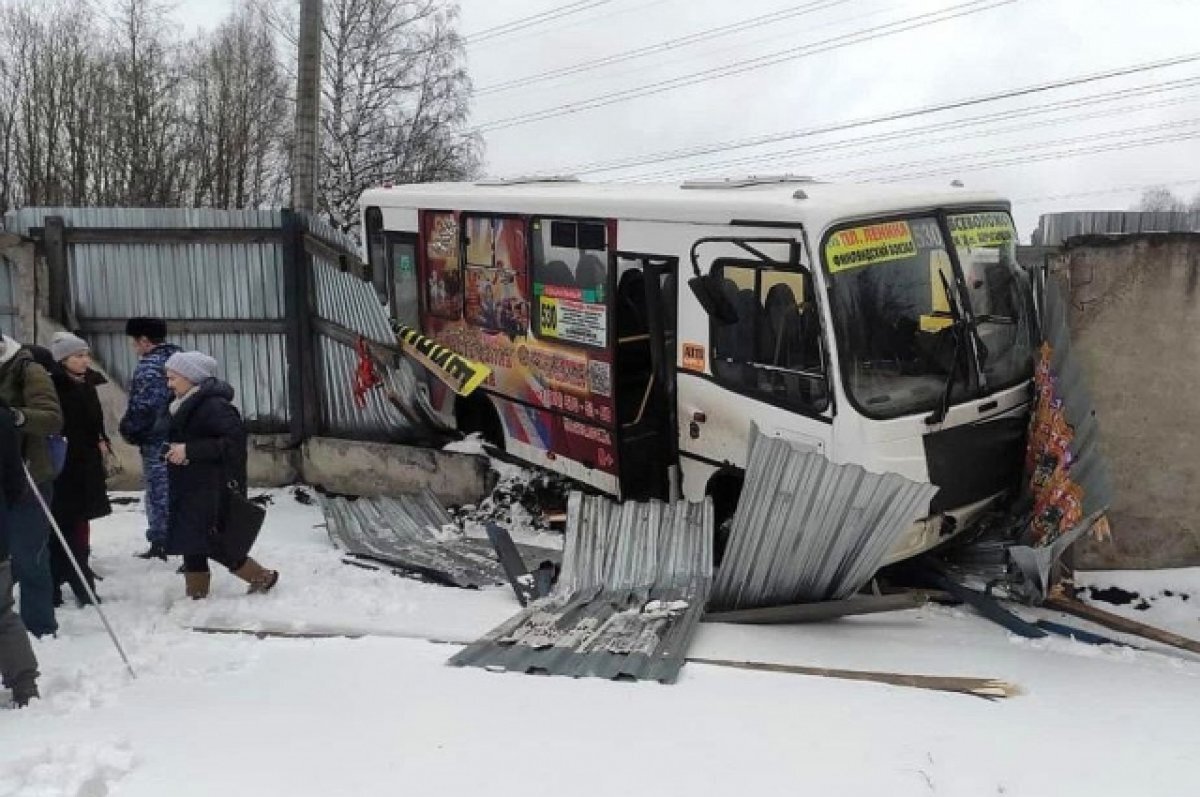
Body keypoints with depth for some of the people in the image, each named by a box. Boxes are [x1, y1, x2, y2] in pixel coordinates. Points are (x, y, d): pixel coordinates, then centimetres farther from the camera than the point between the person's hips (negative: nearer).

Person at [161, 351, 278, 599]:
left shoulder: (213, 405, -18)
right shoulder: (184, 406, 13)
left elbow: (235, 439, -26)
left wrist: (189, 450, -26)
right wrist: (173, 450, 5)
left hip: (211, 490, -9)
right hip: (188, 488, 10)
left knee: (209, 542, -6)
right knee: (190, 542, 11)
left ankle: (262, 577, 8)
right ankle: (196, 593, 23)